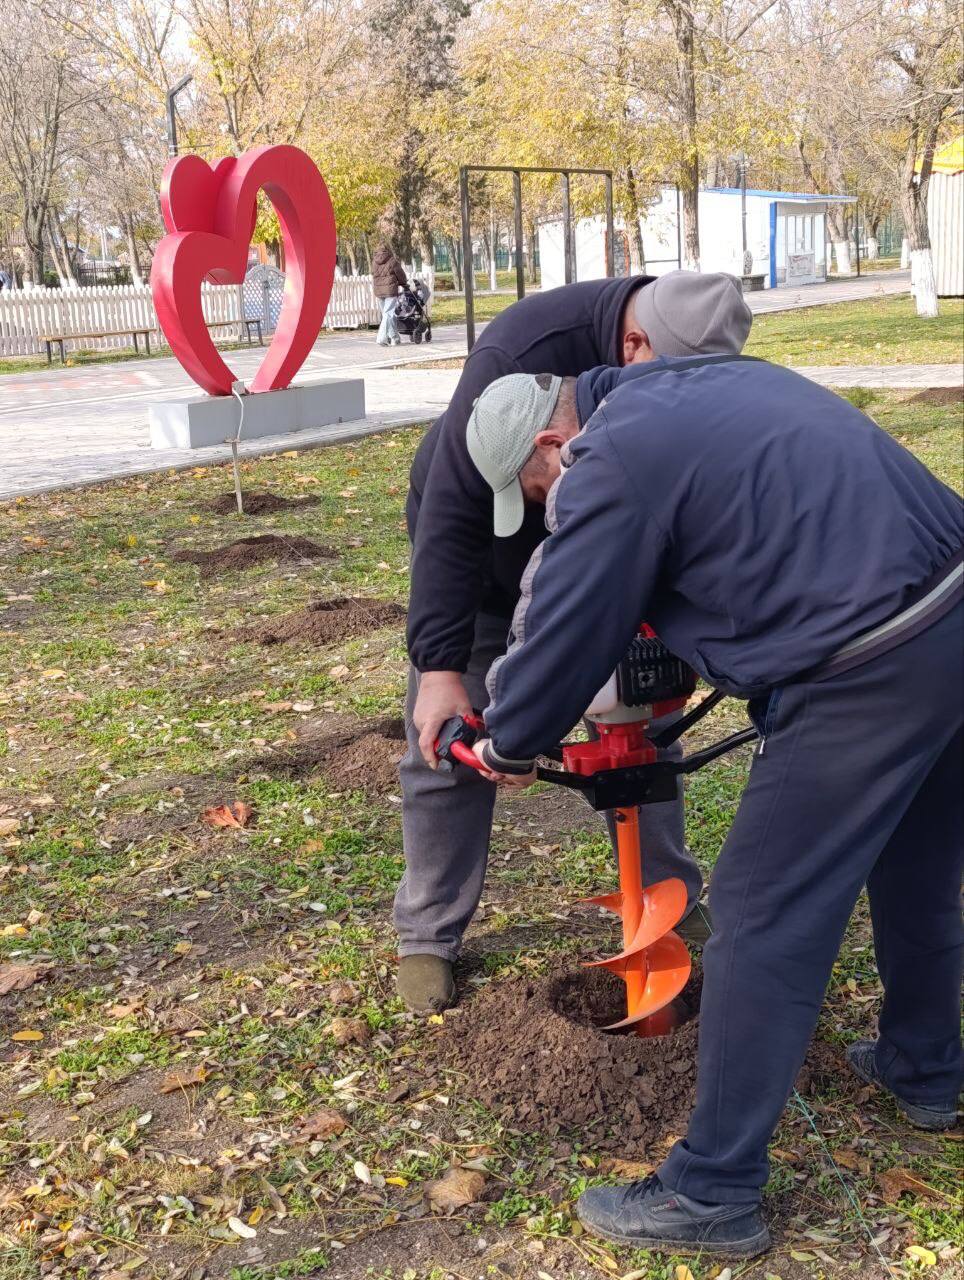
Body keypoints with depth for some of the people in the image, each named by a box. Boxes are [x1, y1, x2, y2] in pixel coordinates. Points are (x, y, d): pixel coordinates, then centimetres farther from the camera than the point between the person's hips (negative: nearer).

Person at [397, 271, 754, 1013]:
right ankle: (427, 937, 12)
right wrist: (440, 666, -38)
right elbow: (452, 515, -35)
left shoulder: (690, 366, -22)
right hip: (472, 547, -4)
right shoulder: (520, 356, -38)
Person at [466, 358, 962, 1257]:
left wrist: (507, 747, 15)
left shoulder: (613, 464, -9)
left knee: (763, 922, 0)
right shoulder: (718, 380, 18)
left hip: (869, 676, -10)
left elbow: (561, 638, -4)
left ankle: (713, 1194, 10)